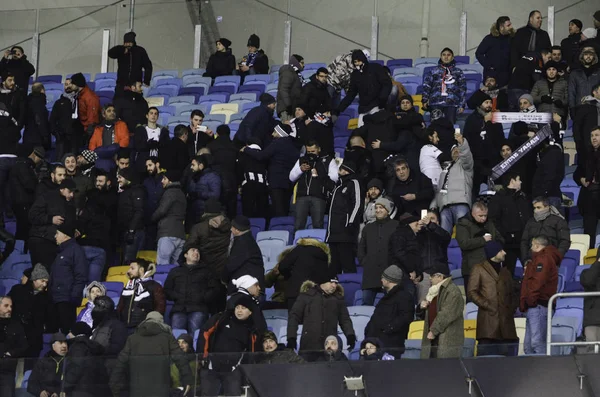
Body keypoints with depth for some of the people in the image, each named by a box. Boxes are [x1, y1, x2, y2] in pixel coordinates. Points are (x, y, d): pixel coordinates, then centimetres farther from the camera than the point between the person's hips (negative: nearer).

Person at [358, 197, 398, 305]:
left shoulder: (396, 226, 1)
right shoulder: (368, 228, 18)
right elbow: (361, 248, 25)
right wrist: (363, 261, 10)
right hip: (370, 273, 4)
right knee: (366, 302, 0)